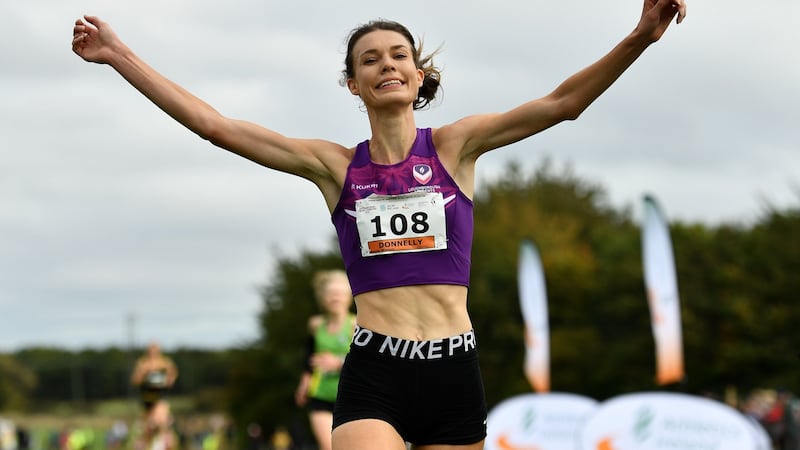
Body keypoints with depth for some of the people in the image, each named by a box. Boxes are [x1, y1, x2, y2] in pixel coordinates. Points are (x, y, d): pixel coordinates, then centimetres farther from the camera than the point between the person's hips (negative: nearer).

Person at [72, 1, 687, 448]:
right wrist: (119, 56, 2)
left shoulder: (454, 147, 6)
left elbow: (562, 103, -3)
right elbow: (214, 125, 4)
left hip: (455, 372, 1)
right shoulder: (335, 165, 6)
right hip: (373, 375, -1)